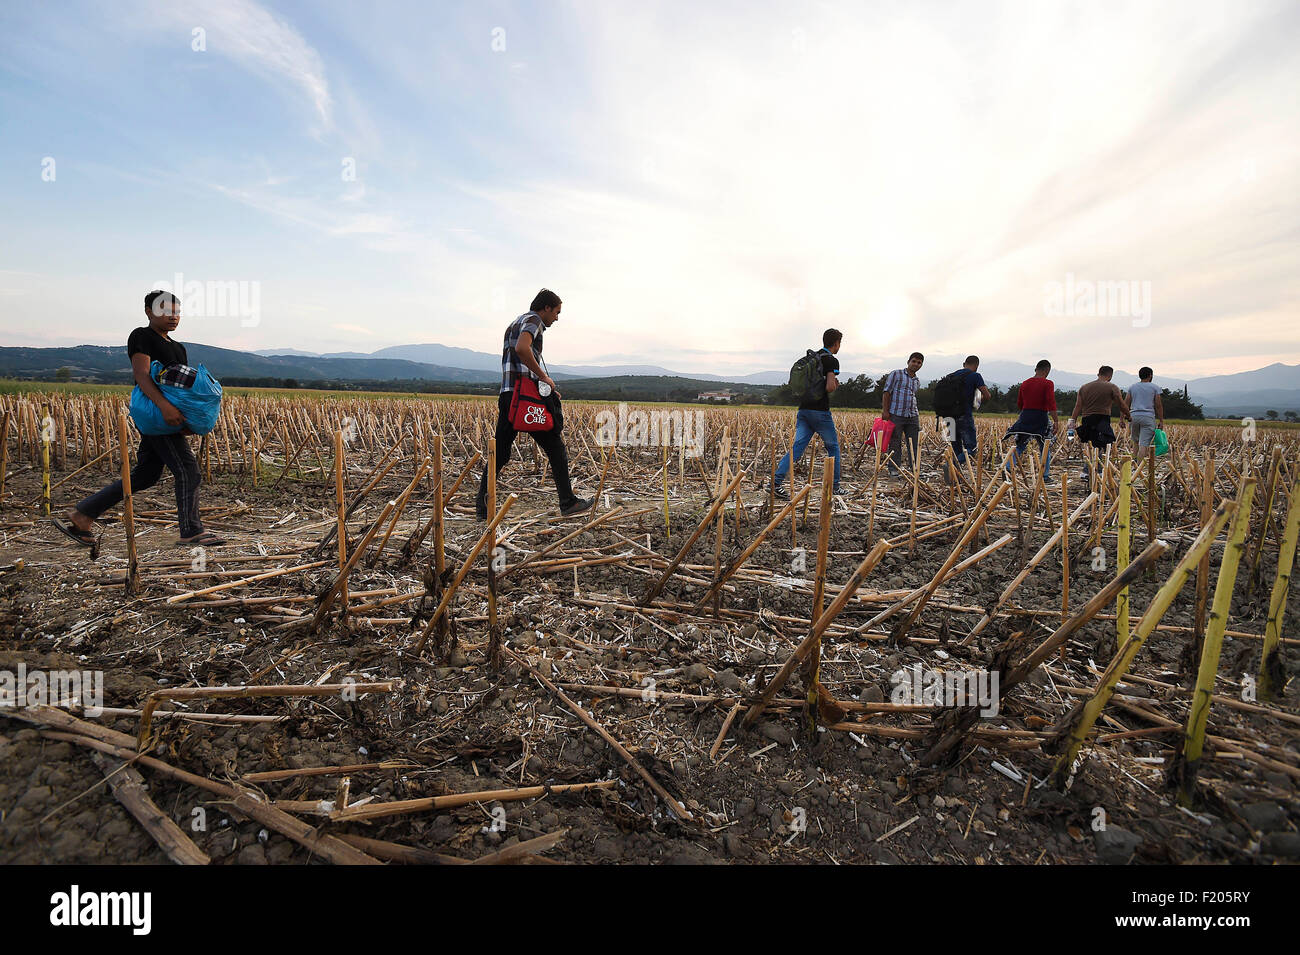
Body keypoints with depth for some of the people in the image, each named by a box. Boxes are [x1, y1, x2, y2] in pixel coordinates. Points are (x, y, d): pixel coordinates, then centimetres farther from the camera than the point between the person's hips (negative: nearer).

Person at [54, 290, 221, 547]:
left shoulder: (175, 346, 22)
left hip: (168, 416, 9)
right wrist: (165, 405, -33)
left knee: (144, 476, 11)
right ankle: (191, 532, -4)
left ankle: (81, 516, 19)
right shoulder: (141, 336, -4)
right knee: (187, 470, -10)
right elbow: (141, 374, -18)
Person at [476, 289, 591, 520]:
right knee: (555, 448, 4)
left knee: (499, 453, 6)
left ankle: (482, 507, 2)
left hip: (506, 396, 9)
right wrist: (544, 377, -17)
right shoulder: (533, 320, -3)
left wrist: (546, 387, 22)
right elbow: (522, 348, -24)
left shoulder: (513, 324, 28)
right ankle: (568, 502, 10)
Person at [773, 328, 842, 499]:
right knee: (833, 447, 11)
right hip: (820, 411, -6)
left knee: (798, 446, -1)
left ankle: (776, 481, -17)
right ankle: (834, 487, 17)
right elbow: (829, 387, -18)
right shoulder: (832, 361, -7)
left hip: (803, 409, 6)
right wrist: (836, 384, 5)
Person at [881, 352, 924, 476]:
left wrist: (917, 413, 20)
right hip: (896, 414, -5)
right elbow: (887, 392, -3)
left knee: (915, 443, 4)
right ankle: (894, 468, 7)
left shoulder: (917, 381, 18)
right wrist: (885, 411, -11)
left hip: (913, 415, 5)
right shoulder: (896, 374, 1)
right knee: (895, 443, -1)